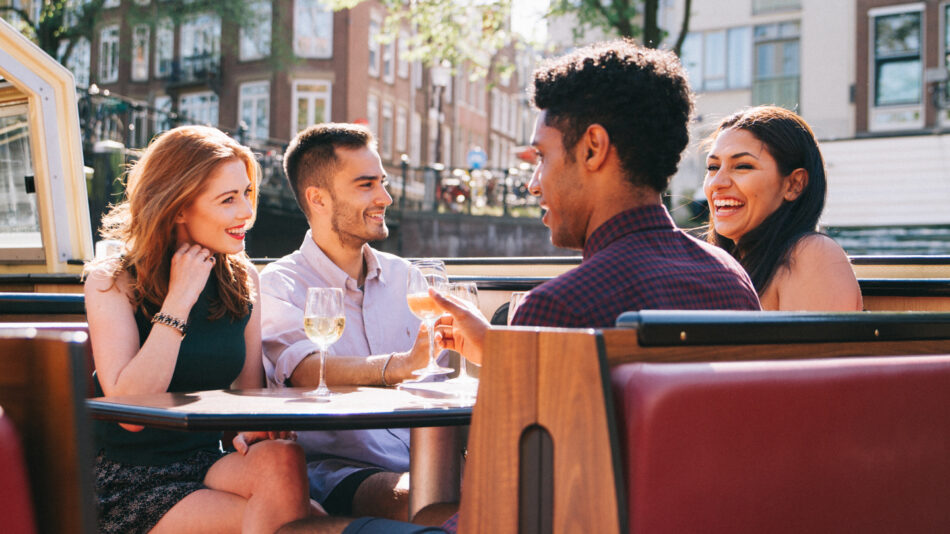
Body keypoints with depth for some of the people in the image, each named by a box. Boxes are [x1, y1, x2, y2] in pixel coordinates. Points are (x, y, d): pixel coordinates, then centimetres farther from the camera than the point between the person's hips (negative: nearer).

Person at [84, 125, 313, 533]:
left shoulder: (243, 279, 6)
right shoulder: (110, 281, -8)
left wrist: (255, 431, -14)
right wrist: (178, 300, -19)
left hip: (207, 464, 5)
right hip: (130, 482, -5)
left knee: (282, 459, -29)